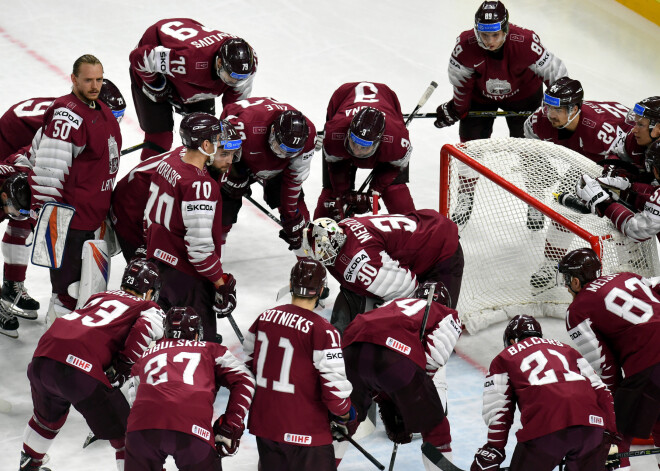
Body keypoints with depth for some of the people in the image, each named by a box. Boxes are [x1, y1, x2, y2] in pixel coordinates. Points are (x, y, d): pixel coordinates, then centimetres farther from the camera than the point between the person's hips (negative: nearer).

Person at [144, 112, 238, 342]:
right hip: (188, 276, -9)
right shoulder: (200, 185, -26)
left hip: (158, 263, 9)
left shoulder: (168, 163, 1)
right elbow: (199, 245, -26)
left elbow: (150, 216, 13)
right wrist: (221, 283, -16)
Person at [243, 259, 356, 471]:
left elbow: (248, 364, 14)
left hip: (263, 423, 6)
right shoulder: (323, 332, -18)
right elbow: (334, 384, -19)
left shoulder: (264, 318, 2)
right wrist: (346, 415, 0)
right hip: (304, 433, -6)